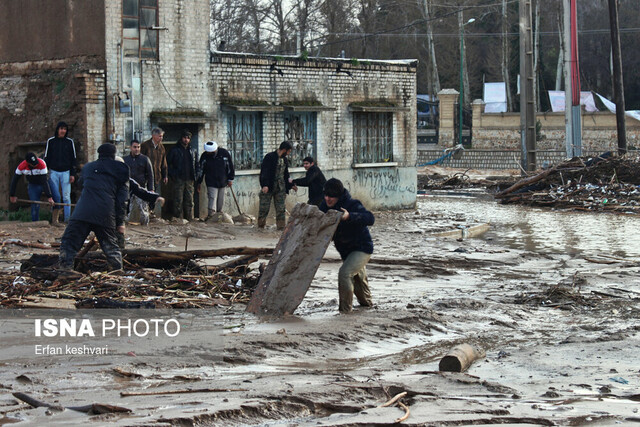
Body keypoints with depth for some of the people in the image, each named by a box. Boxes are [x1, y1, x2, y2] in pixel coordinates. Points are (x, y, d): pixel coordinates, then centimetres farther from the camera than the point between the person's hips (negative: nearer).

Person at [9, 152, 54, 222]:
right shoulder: (22, 166, -23)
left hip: (44, 184, 0)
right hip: (32, 185, 0)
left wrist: (49, 196, -38)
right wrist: (12, 195, -7)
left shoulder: (41, 164, -32)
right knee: (35, 205, -10)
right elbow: (14, 181, -10)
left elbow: (44, 181, -34)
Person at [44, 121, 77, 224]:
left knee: (66, 196, -6)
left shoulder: (69, 142, 7)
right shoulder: (50, 141, 6)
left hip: (66, 172, 0)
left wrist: (73, 174, 1)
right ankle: (54, 219, 1)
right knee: (56, 196, -2)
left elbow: (73, 159, 8)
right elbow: (46, 158, 8)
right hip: (53, 172, 0)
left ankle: (68, 218, -6)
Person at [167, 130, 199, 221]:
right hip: (178, 179, -4)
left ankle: (189, 218, 10)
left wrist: (195, 176, 10)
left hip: (190, 179, 4)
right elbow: (167, 163, 4)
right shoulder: (175, 150, 2)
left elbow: (196, 164, 23)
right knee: (178, 200, -6)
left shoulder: (193, 151, 15)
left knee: (189, 200, 5)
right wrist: (172, 175, -5)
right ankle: (178, 219, -4)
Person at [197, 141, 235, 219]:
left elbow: (230, 166, 3)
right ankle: (211, 213, -20)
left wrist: (230, 179, 4)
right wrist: (199, 182, 7)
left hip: (222, 182, 2)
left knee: (221, 199, 9)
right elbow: (201, 169, 4)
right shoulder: (204, 156, -6)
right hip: (211, 182, -2)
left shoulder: (224, 153, -8)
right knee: (212, 198, -13)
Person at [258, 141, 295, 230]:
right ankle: (260, 226, 8)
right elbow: (264, 172, -15)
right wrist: (265, 185, -25)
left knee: (281, 209, 3)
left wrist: (290, 185, 22)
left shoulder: (284, 160, 14)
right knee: (264, 207, -2)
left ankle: (281, 227, 7)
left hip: (280, 188, 6)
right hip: (269, 187, -6)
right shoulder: (269, 157, -9)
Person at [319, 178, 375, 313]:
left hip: (362, 248, -9)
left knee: (345, 273, -27)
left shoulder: (352, 205, -27)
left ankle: (345, 309, -18)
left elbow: (370, 219, -41)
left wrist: (350, 216, -54)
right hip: (345, 250, 9)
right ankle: (366, 302, 53)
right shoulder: (326, 206, -6)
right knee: (357, 277, 28)